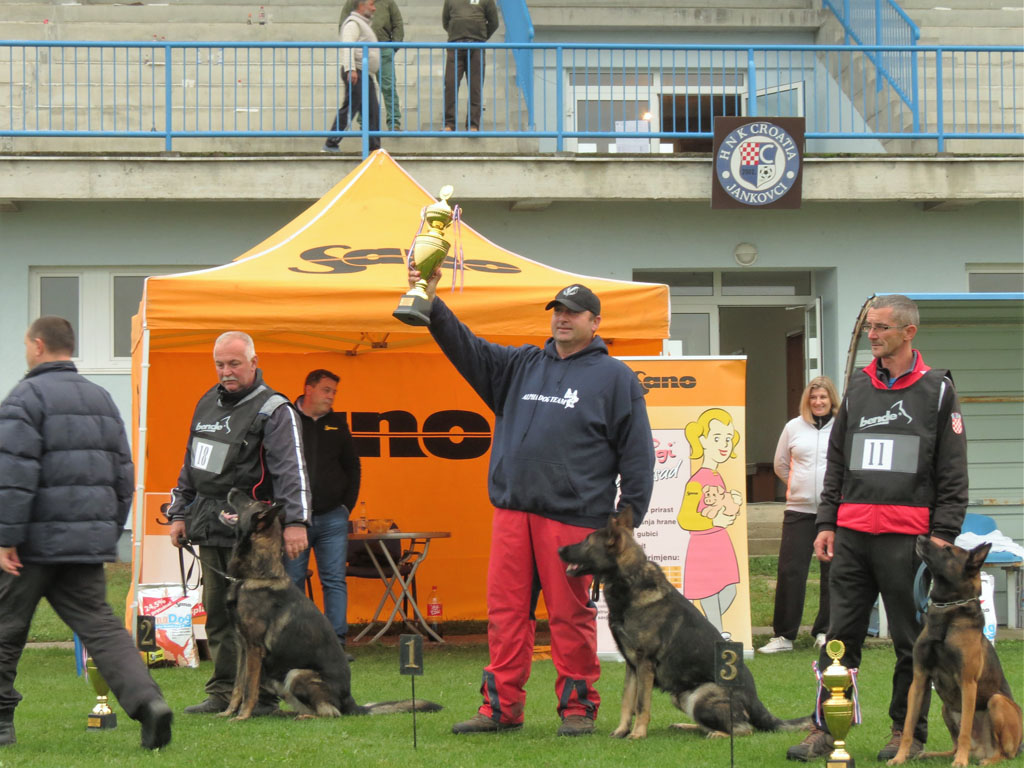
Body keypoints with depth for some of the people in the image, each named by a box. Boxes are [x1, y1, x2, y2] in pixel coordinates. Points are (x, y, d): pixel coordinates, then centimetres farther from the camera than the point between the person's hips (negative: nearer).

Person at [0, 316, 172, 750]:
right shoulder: (101, 399, 16)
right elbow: (123, 475, 20)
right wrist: (109, 535, 24)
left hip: (38, 539, -6)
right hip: (88, 543, 6)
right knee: (99, 625, 1)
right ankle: (146, 699, -20)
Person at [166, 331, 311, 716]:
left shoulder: (273, 410, -6)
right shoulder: (208, 403, 18)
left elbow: (290, 468, -15)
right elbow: (190, 465, 27)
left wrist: (295, 520, -24)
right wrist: (180, 512, 21)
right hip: (209, 525, 7)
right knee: (217, 612, 9)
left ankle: (261, 695, -4)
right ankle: (223, 691, 15)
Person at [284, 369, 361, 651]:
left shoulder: (337, 425, 11)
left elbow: (352, 467, 18)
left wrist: (348, 504, 9)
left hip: (332, 518, 3)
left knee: (335, 580, -2)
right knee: (292, 582, 2)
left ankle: (336, 642, -2)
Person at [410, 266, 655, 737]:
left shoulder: (614, 378, 3)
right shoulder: (522, 365, 17)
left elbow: (638, 455, 1)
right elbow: (467, 348, 11)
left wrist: (627, 521, -5)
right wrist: (433, 305, -5)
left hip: (571, 517, -5)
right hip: (511, 512, 5)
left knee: (570, 614, -1)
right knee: (505, 610, 4)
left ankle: (578, 707, 9)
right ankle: (501, 707, 10)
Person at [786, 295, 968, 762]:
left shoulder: (937, 390, 2)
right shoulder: (858, 388, 14)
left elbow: (953, 472, -1)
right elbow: (836, 461, 17)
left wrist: (943, 533, -9)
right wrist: (826, 522, 9)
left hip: (908, 539, -4)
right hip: (852, 534, 4)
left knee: (911, 641, 3)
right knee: (841, 636, 3)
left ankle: (908, 732, 11)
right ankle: (825, 729, 6)